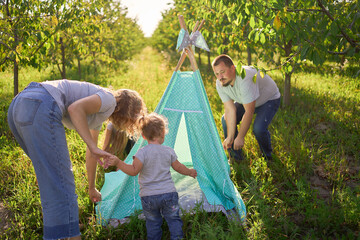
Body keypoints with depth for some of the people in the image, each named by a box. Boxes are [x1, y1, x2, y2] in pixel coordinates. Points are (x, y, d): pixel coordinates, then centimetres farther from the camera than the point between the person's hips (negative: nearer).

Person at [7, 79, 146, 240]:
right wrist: (93, 147, -15)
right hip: (40, 107, -10)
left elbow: (91, 154, 40)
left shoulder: (99, 113, 30)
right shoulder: (109, 100, 3)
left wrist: (92, 188, 49)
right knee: (60, 186, -11)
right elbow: (75, 108, -16)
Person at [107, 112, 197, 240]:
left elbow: (134, 170, -18)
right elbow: (179, 167, 12)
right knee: (173, 220, 15)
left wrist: (118, 162, -18)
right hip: (169, 193, 2)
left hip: (148, 196, -1)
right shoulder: (169, 151, 1)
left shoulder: (142, 152, -11)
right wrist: (190, 172, 31)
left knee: (153, 222, 14)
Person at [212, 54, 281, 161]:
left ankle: (267, 156, 4)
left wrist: (240, 137, -30)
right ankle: (236, 157, 9)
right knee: (226, 120, -9)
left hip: (269, 99, -6)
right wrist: (230, 137, -21)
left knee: (259, 128, -28)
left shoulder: (245, 79, -42)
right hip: (245, 101, 7)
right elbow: (230, 110, -17)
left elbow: (249, 112, -36)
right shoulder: (220, 83, -20)